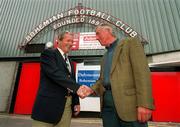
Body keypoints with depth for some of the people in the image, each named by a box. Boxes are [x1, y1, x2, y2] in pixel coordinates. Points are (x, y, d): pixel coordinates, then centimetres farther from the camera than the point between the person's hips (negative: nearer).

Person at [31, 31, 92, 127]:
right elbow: (56, 74, -19)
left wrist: (76, 102, 9)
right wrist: (77, 87, -26)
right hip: (49, 103, -6)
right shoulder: (48, 53, -3)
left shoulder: (69, 61, 18)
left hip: (67, 105, 7)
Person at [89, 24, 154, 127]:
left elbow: (142, 71, -10)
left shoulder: (130, 42, 2)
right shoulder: (105, 56, 22)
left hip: (129, 103, -5)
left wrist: (144, 103, -18)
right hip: (107, 103, 6)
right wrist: (91, 89, 1)